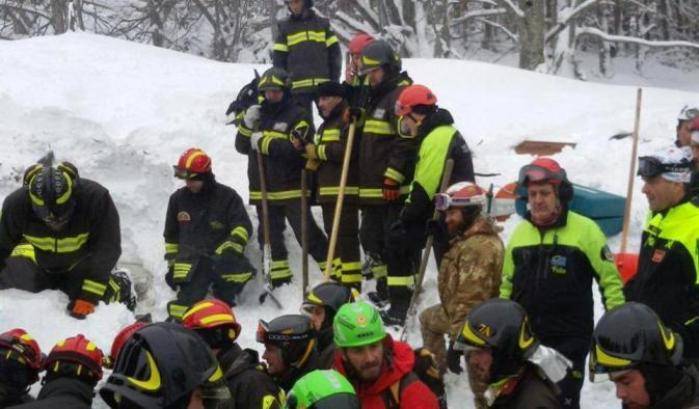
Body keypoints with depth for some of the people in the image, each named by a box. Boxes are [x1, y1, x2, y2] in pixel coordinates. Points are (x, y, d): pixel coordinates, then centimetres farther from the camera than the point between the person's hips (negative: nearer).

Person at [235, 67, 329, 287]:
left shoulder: (298, 116, -6)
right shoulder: (258, 115, 14)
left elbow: (296, 148, -19)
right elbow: (242, 146, 12)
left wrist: (265, 143, -16)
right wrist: (247, 124, -6)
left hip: (291, 190, -6)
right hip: (263, 191, 6)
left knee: (307, 234, -8)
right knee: (270, 236, 11)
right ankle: (280, 280, 20)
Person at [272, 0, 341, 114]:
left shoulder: (322, 24, 10)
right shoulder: (285, 27, 8)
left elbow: (334, 52, 9)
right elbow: (278, 58, 7)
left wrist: (334, 80, 2)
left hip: (324, 86, 1)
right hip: (299, 87, -1)